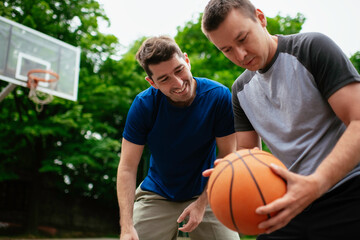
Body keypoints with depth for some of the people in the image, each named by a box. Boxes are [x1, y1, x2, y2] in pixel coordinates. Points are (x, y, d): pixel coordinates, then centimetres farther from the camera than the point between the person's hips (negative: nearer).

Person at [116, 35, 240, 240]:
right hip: (157, 197, 1)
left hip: (207, 193, 0)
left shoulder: (219, 96, -20)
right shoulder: (143, 105, -18)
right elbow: (127, 167, -18)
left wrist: (202, 203, -17)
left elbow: (227, 158, -12)